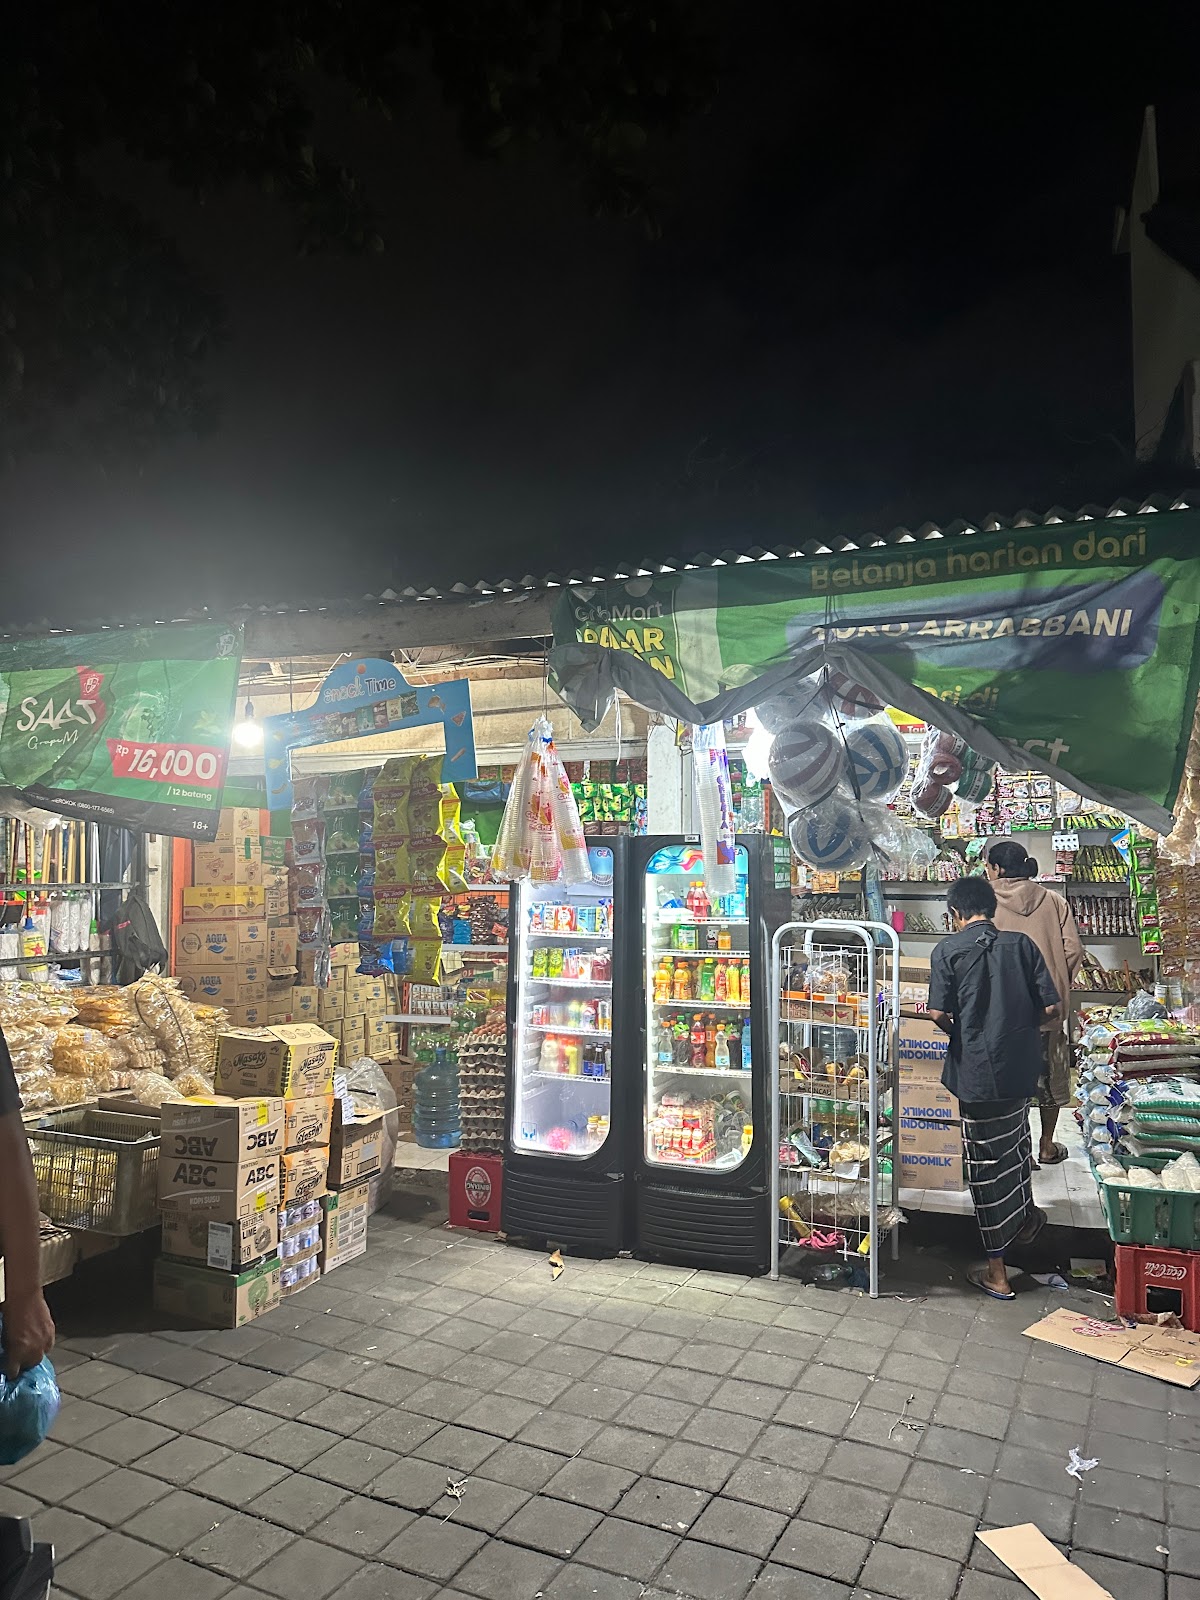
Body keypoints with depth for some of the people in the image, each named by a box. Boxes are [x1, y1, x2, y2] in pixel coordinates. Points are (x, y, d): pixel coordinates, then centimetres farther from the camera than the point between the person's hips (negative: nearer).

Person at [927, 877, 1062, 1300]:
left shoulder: (948, 950, -9)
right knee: (1015, 1140, 29)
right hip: (1021, 1066, 4)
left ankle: (997, 1272, 15)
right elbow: (1050, 1007, -3)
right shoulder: (1021, 943, 0)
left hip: (977, 1069, -4)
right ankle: (1024, 1217, 51)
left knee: (985, 1163, 5)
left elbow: (939, 1013, -15)